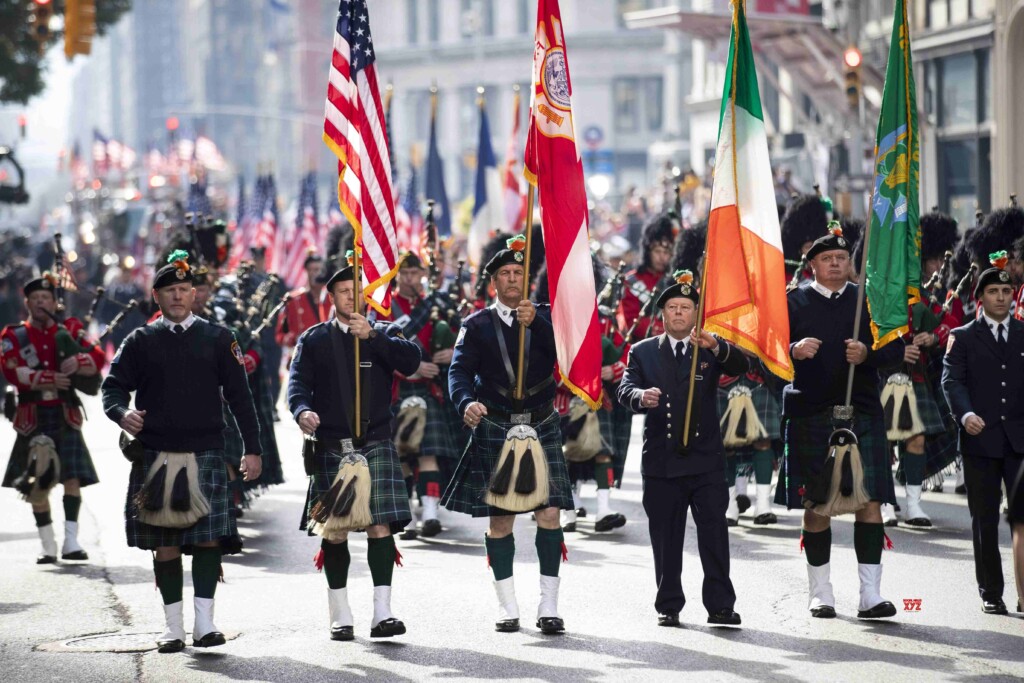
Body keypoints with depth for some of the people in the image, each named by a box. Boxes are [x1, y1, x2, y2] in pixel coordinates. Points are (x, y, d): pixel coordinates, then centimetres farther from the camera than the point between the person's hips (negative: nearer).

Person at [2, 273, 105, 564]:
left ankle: (71, 542, -7)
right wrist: (50, 379, -19)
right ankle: (48, 546, 10)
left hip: (66, 416, 1)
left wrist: (77, 362, -23)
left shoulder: (69, 331, 10)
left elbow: (98, 357, -1)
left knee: (73, 477, -8)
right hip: (33, 417, -1)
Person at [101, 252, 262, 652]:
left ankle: (204, 623, -2)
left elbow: (239, 396, 8)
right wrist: (122, 413, -17)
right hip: (155, 457, 0)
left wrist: (252, 448, 2)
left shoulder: (218, 340, 8)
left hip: (205, 455, 0)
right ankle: (174, 628, 8)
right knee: (165, 544, 2)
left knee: (208, 538, -7)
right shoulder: (140, 342, 8)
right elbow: (113, 386, 6)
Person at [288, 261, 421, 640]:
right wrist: (303, 411, -23)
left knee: (381, 527, -9)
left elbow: (411, 361, -8)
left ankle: (382, 613, -8)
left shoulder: (384, 334, 10)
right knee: (334, 532, 1)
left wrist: (371, 336, -18)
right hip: (330, 448, 0)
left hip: (376, 445, 0)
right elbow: (298, 382, -2)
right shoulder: (314, 340, 9)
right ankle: (340, 617, 10)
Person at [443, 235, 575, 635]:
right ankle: (508, 609, 10)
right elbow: (460, 371, -6)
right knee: (499, 519, 1)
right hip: (495, 431, 0)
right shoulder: (477, 325, 5)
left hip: (542, 428, 0)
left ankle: (548, 607, -2)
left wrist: (536, 322, -25)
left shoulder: (546, 317, 8)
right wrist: (467, 403, -27)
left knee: (549, 513, -8)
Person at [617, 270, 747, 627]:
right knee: (666, 538, 5)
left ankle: (720, 605, -3)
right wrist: (641, 396, -27)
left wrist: (715, 347, -34)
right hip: (661, 461, 1)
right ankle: (669, 607, 12)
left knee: (714, 534, -5)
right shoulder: (643, 352, 10)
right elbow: (625, 389, -2)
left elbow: (741, 365, -13)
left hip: (706, 460, -1)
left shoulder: (712, 350, 7)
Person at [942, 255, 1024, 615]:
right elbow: (952, 380, -5)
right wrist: (965, 414, -24)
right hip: (981, 438, -1)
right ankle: (991, 594, 13)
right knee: (985, 522, 6)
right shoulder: (962, 338, 7)